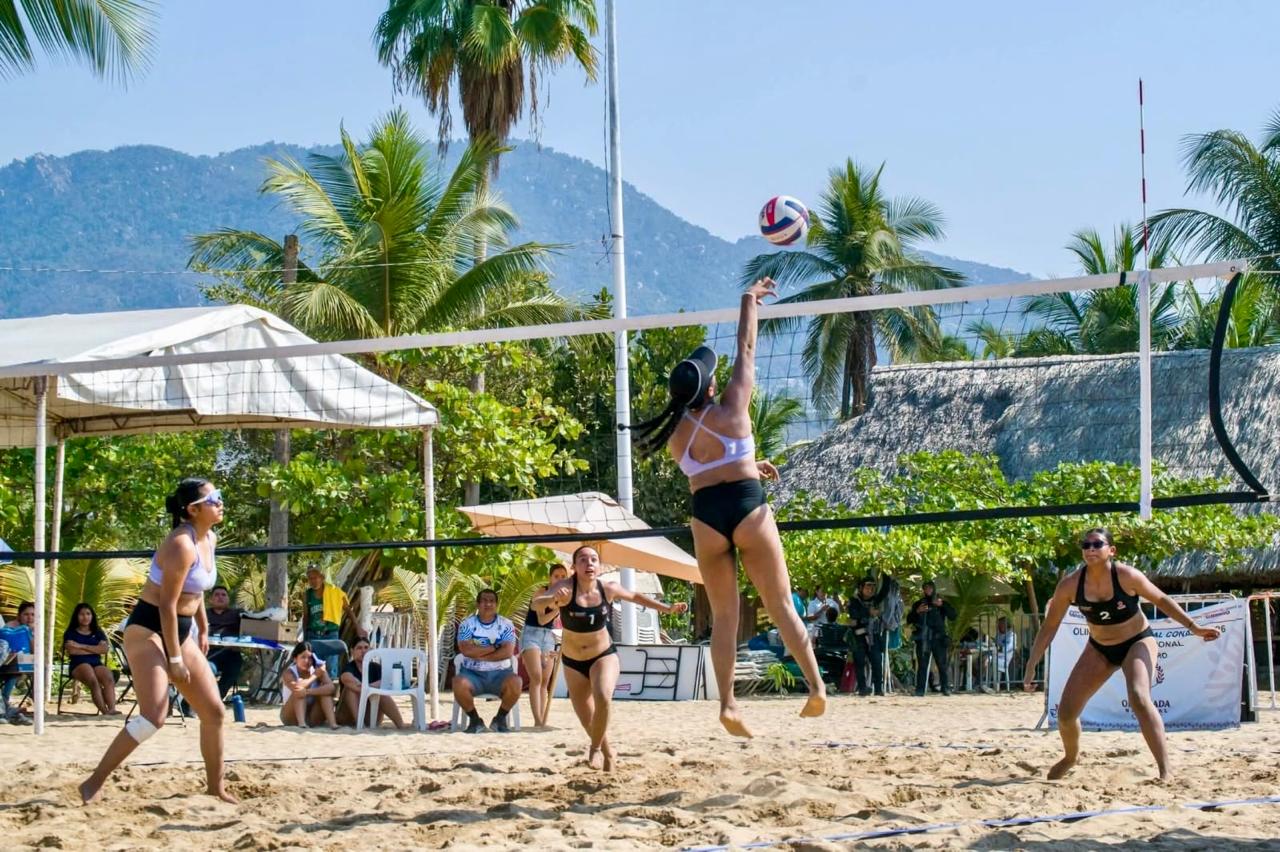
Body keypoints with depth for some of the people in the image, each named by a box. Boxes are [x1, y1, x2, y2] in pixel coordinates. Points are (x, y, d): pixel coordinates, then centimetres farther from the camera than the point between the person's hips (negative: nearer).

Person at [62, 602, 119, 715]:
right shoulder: (71, 633, 14)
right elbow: (72, 650, -5)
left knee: (109, 679, -32)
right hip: (78, 664, -3)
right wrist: (95, 650, 2)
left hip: (97, 663, 3)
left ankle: (112, 709, -52)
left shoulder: (98, 633, 22)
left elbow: (105, 649, 2)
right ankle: (105, 711, -50)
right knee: (93, 681, -36)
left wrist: (82, 646, -4)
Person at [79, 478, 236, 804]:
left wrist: (204, 631, 20)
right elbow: (167, 604, -22)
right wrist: (174, 660, -22)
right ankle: (94, 783, -11)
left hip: (180, 632, 9)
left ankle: (216, 786, 20)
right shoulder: (182, 545, -21)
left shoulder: (210, 540, 7)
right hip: (148, 630, -9)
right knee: (153, 717, -20)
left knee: (214, 712, 7)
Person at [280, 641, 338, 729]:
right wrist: (314, 676, -21)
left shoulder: (319, 670, -6)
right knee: (299, 692, -27)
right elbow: (295, 687, -35)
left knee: (325, 691, -20)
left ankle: (332, 722, -36)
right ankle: (301, 722, -43)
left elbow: (331, 688, -27)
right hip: (291, 717, -2)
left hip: (311, 718, 2)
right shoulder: (289, 673, -12)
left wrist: (308, 691, -41)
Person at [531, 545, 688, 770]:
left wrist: (668, 608, 15)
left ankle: (596, 748, -6)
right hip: (573, 661, 0)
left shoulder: (608, 589, -13)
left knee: (603, 698, -30)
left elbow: (635, 597, 8)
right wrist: (553, 599, -60)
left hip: (604, 656, 0)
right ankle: (608, 753, 37)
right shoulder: (565, 588, -22)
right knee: (588, 722, 6)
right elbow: (536, 603, -39)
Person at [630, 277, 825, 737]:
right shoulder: (730, 410, -3)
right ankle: (816, 685, -2)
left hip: (706, 518, 3)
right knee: (781, 605, 4)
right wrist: (749, 301, 19)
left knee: (723, 616, 8)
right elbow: (746, 351, 7)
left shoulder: (675, 436, 6)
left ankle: (728, 703, -1)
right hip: (747, 508, -3)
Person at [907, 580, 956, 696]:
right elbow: (909, 620, 11)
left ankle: (946, 689, -5)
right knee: (922, 665, -4)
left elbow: (953, 616, 2)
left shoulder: (942, 603, 14)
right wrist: (917, 611, -7)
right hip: (922, 638, 1)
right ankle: (920, 690, -6)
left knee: (942, 664, -6)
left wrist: (942, 605, -11)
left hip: (938, 638, -1)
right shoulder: (918, 604, 17)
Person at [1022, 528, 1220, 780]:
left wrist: (1193, 627, -10)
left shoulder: (1127, 576, -24)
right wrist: (1031, 667, -10)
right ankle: (1070, 757, 33)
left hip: (1137, 641, -3)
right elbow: (1049, 627, -8)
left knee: (1139, 698, -32)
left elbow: (1161, 600, -7)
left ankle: (1165, 771, -27)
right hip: (1099, 648, 3)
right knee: (1066, 712, -1)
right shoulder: (1070, 585, -19)